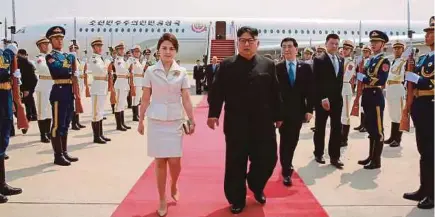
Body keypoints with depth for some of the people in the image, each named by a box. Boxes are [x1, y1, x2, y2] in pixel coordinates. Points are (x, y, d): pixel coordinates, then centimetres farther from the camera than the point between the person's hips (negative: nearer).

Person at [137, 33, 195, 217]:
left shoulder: (182, 72, 1)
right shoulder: (150, 71, -1)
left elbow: (186, 99, 2)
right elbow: (145, 98, 3)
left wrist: (192, 120, -1)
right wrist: (140, 120, 4)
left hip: (175, 121, 1)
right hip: (156, 120, 0)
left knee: (175, 161, 1)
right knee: (160, 161, 4)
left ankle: (174, 187, 33)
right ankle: (162, 200, 18)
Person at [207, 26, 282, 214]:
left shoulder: (268, 65, 7)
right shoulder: (227, 65, 2)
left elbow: (275, 93, 8)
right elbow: (216, 91, -1)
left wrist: (278, 116, 8)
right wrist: (213, 113, -10)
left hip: (263, 123, 2)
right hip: (236, 124, -1)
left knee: (267, 159, 6)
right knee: (236, 163, 6)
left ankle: (256, 187, 35)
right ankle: (237, 200, 22)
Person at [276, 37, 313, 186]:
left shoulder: (305, 67, 2)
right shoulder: (277, 68, -3)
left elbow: (309, 90, 2)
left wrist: (309, 110, -3)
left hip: (298, 110, 2)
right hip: (282, 110, -2)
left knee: (293, 140, 14)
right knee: (284, 141, -1)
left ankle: (287, 164, 35)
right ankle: (286, 172, 6)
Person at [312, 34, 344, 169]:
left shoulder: (340, 60, 13)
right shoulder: (319, 60, -7)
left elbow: (340, 79, 15)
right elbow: (316, 82, -13)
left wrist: (338, 95, 6)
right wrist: (323, 98, -18)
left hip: (337, 100, 5)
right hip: (322, 100, -5)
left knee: (337, 128, 3)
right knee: (320, 128, 7)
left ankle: (334, 156, 10)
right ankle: (318, 154, 21)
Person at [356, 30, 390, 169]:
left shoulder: (384, 61, -8)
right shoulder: (370, 60, 16)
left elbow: (381, 81, -20)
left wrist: (362, 77, -18)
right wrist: (359, 75, 1)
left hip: (376, 97, -8)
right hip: (367, 97, 8)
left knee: (378, 129, -1)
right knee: (370, 128, 15)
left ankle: (377, 160, 6)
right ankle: (371, 156, 25)